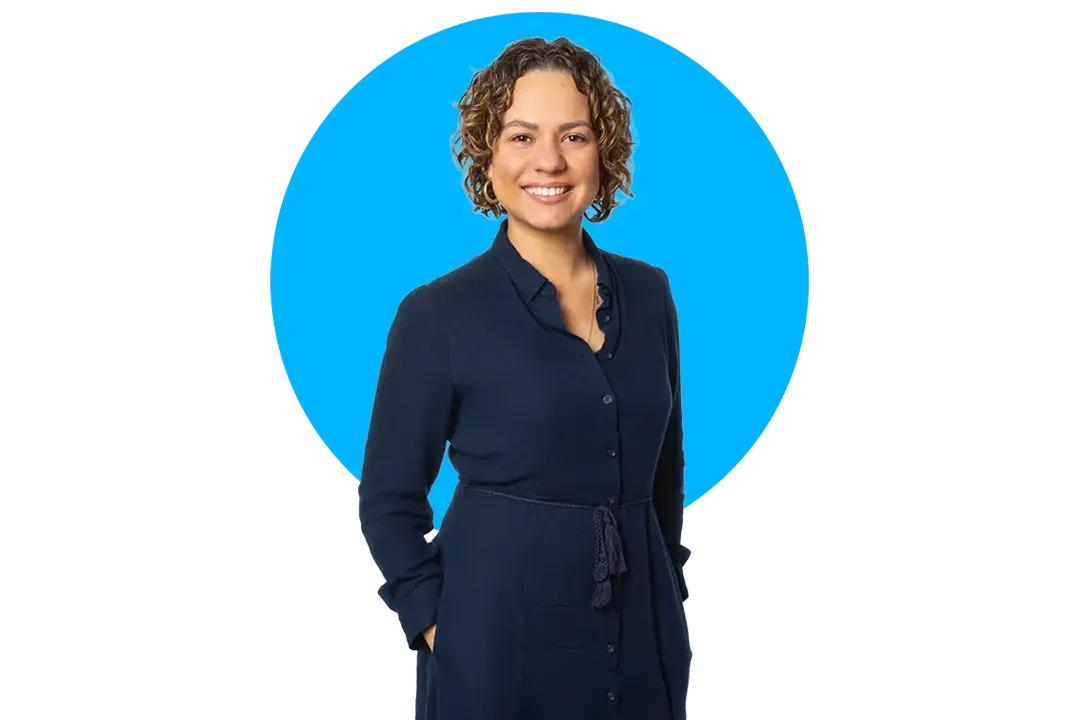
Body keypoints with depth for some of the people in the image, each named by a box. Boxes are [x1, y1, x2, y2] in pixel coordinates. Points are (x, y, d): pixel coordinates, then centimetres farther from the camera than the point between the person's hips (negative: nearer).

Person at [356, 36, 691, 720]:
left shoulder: (648, 294, 4)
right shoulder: (438, 315, -8)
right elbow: (390, 499, -4)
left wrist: (670, 605, 11)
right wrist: (437, 627, -11)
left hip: (642, 646, 4)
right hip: (496, 655, -4)